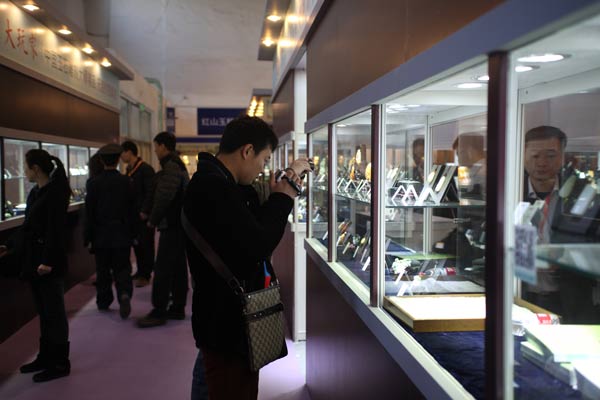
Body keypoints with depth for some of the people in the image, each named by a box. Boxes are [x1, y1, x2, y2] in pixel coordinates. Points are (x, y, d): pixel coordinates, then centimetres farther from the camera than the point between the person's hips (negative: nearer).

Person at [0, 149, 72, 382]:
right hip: (34, 258, 9)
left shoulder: (55, 192, -14)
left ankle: (60, 363, 11)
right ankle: (45, 357, 27)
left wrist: (48, 260, -22)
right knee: (43, 312, 16)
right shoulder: (35, 192, 12)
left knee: (54, 312, 1)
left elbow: (56, 230, -19)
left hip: (49, 261, -9)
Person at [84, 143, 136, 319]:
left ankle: (103, 301, 21)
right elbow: (132, 209, -1)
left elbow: (89, 212, -4)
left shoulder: (93, 183, -6)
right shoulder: (126, 182, -5)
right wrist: (132, 233, 7)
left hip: (101, 234, 0)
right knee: (122, 268, 4)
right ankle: (124, 294, -20)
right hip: (122, 234, 0)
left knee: (103, 270, 13)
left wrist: (87, 237, 4)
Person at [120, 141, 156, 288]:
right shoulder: (129, 169, 13)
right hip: (133, 213, 8)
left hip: (144, 214, -8)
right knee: (136, 243, 11)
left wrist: (144, 211, -20)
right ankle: (140, 271, 21)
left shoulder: (146, 169, -13)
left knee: (146, 244, -1)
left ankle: (146, 275, 5)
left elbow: (151, 192, -18)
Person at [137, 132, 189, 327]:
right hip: (179, 224, 10)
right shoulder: (178, 165, 16)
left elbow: (163, 197, -22)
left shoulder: (171, 167, -16)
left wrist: (153, 219, -9)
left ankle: (158, 312, -1)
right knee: (178, 267, 13)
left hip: (172, 225, -10)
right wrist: (154, 217, 15)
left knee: (162, 269, -6)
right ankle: (178, 308, 20)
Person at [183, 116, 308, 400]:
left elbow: (253, 224, 18)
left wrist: (278, 197, 3)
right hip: (226, 325, -10)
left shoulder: (221, 184, 8)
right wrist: (282, 200, -13)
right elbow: (258, 246, -28)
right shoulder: (213, 188, -25)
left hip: (232, 317, 10)